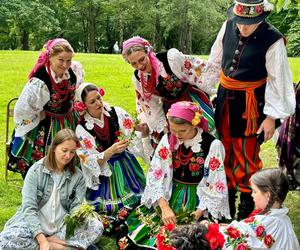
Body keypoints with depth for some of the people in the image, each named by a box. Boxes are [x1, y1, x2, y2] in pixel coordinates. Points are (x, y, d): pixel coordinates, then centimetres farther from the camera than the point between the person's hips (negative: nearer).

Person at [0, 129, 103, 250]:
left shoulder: (78, 176, -1)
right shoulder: (36, 171, -9)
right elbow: (29, 208, -16)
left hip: (63, 228, 2)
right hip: (35, 225, -2)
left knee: (97, 226, -21)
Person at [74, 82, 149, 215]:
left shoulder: (116, 113, -7)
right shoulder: (82, 129, -11)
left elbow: (135, 137, -6)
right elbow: (92, 161, -14)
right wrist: (112, 150, -30)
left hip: (126, 164, 2)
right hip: (104, 171, -2)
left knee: (142, 199, -9)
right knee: (113, 208, -13)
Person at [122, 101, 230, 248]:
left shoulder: (213, 145, -14)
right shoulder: (167, 140, -5)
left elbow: (216, 185, -11)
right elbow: (156, 176, -7)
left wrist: (199, 213, -19)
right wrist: (165, 207, -20)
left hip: (199, 198, -3)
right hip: (170, 195, 3)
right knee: (141, 229, -9)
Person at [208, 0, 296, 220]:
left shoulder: (273, 41, -20)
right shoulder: (228, 27, -5)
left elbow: (278, 81, -13)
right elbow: (215, 61, 8)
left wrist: (271, 117, -11)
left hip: (250, 104, -5)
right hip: (225, 98, 6)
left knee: (247, 155, 4)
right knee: (224, 150, 17)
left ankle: (248, 203, 25)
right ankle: (227, 198, 36)